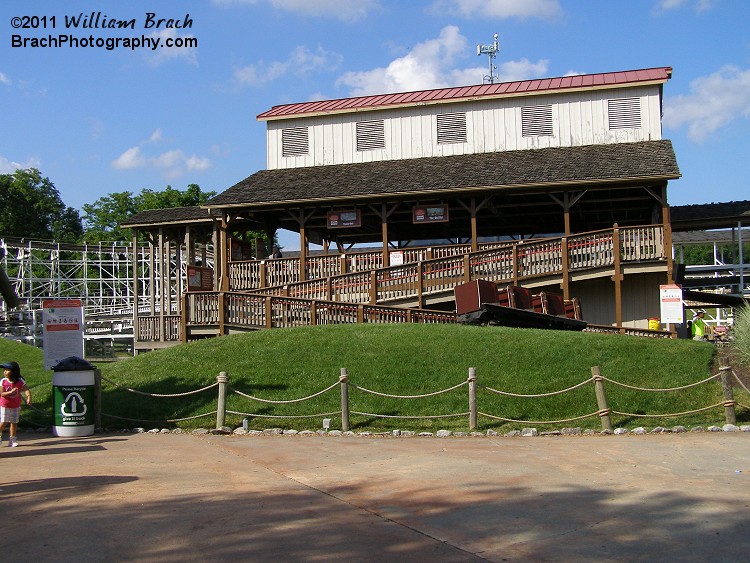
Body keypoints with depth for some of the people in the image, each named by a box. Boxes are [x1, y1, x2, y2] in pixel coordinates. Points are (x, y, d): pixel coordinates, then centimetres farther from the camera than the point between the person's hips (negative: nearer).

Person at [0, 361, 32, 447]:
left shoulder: (20, 381, -7)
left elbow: (26, 390, -15)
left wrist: (29, 397, -34)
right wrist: (10, 392, -27)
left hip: (16, 407, 1)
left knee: (14, 422, 8)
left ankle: (12, 439, 18)